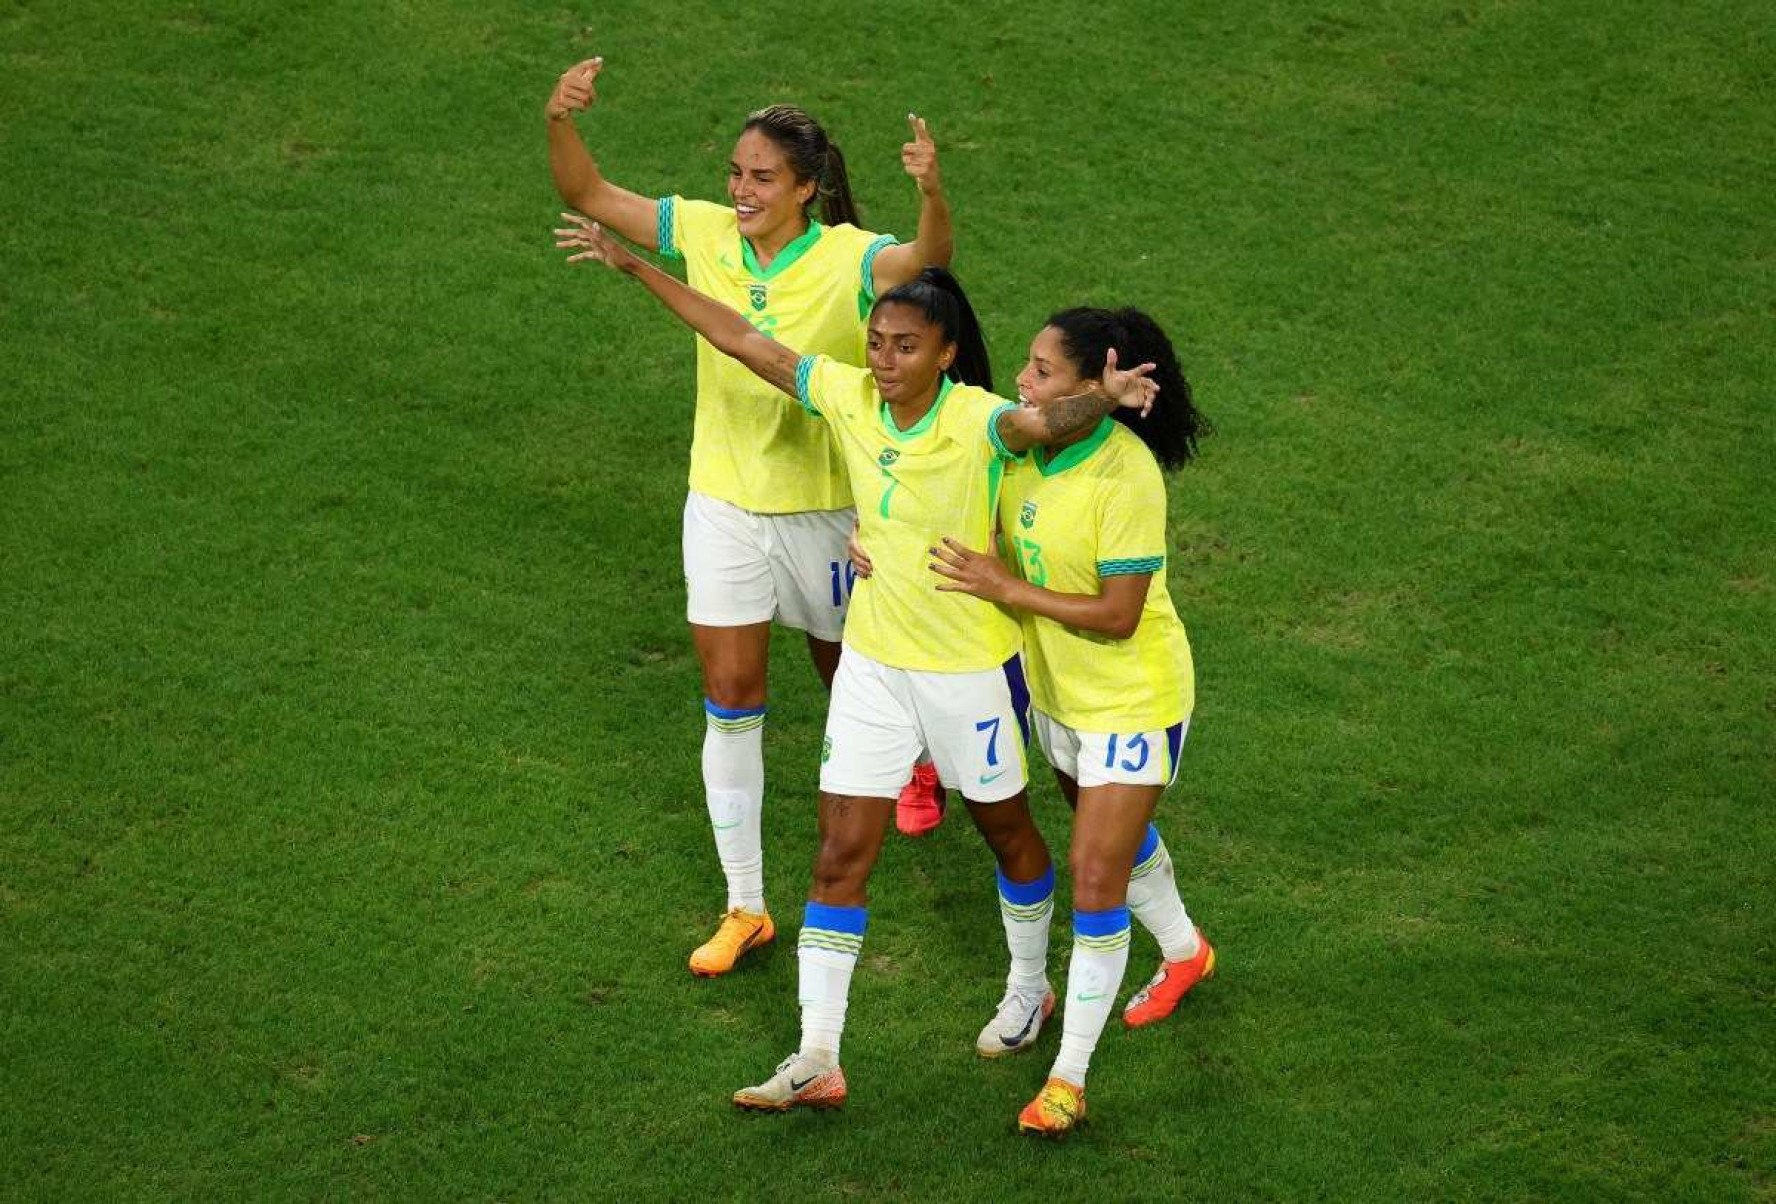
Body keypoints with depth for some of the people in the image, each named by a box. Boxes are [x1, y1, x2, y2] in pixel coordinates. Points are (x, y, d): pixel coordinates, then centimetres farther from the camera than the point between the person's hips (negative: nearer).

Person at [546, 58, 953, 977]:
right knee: (730, 696, 2)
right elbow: (588, 195, -7)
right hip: (725, 504, 3)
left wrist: (932, 195, -61)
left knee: (849, 676, 17)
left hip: (825, 507, -3)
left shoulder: (849, 258, -20)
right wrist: (561, 121, -25)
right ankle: (744, 907, 10)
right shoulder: (705, 233, -8)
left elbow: (928, 259, -40)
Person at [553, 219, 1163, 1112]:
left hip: (971, 667, -4)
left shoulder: (976, 420, -24)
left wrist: (1100, 399, -69)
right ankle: (817, 1061, 5)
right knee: (840, 856, 1)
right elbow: (744, 341, -1)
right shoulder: (848, 396, -9)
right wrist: (633, 266, 1)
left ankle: (1029, 989, 43)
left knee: (1004, 829, 18)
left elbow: (1044, 422, -46)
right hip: (873, 661, 4)